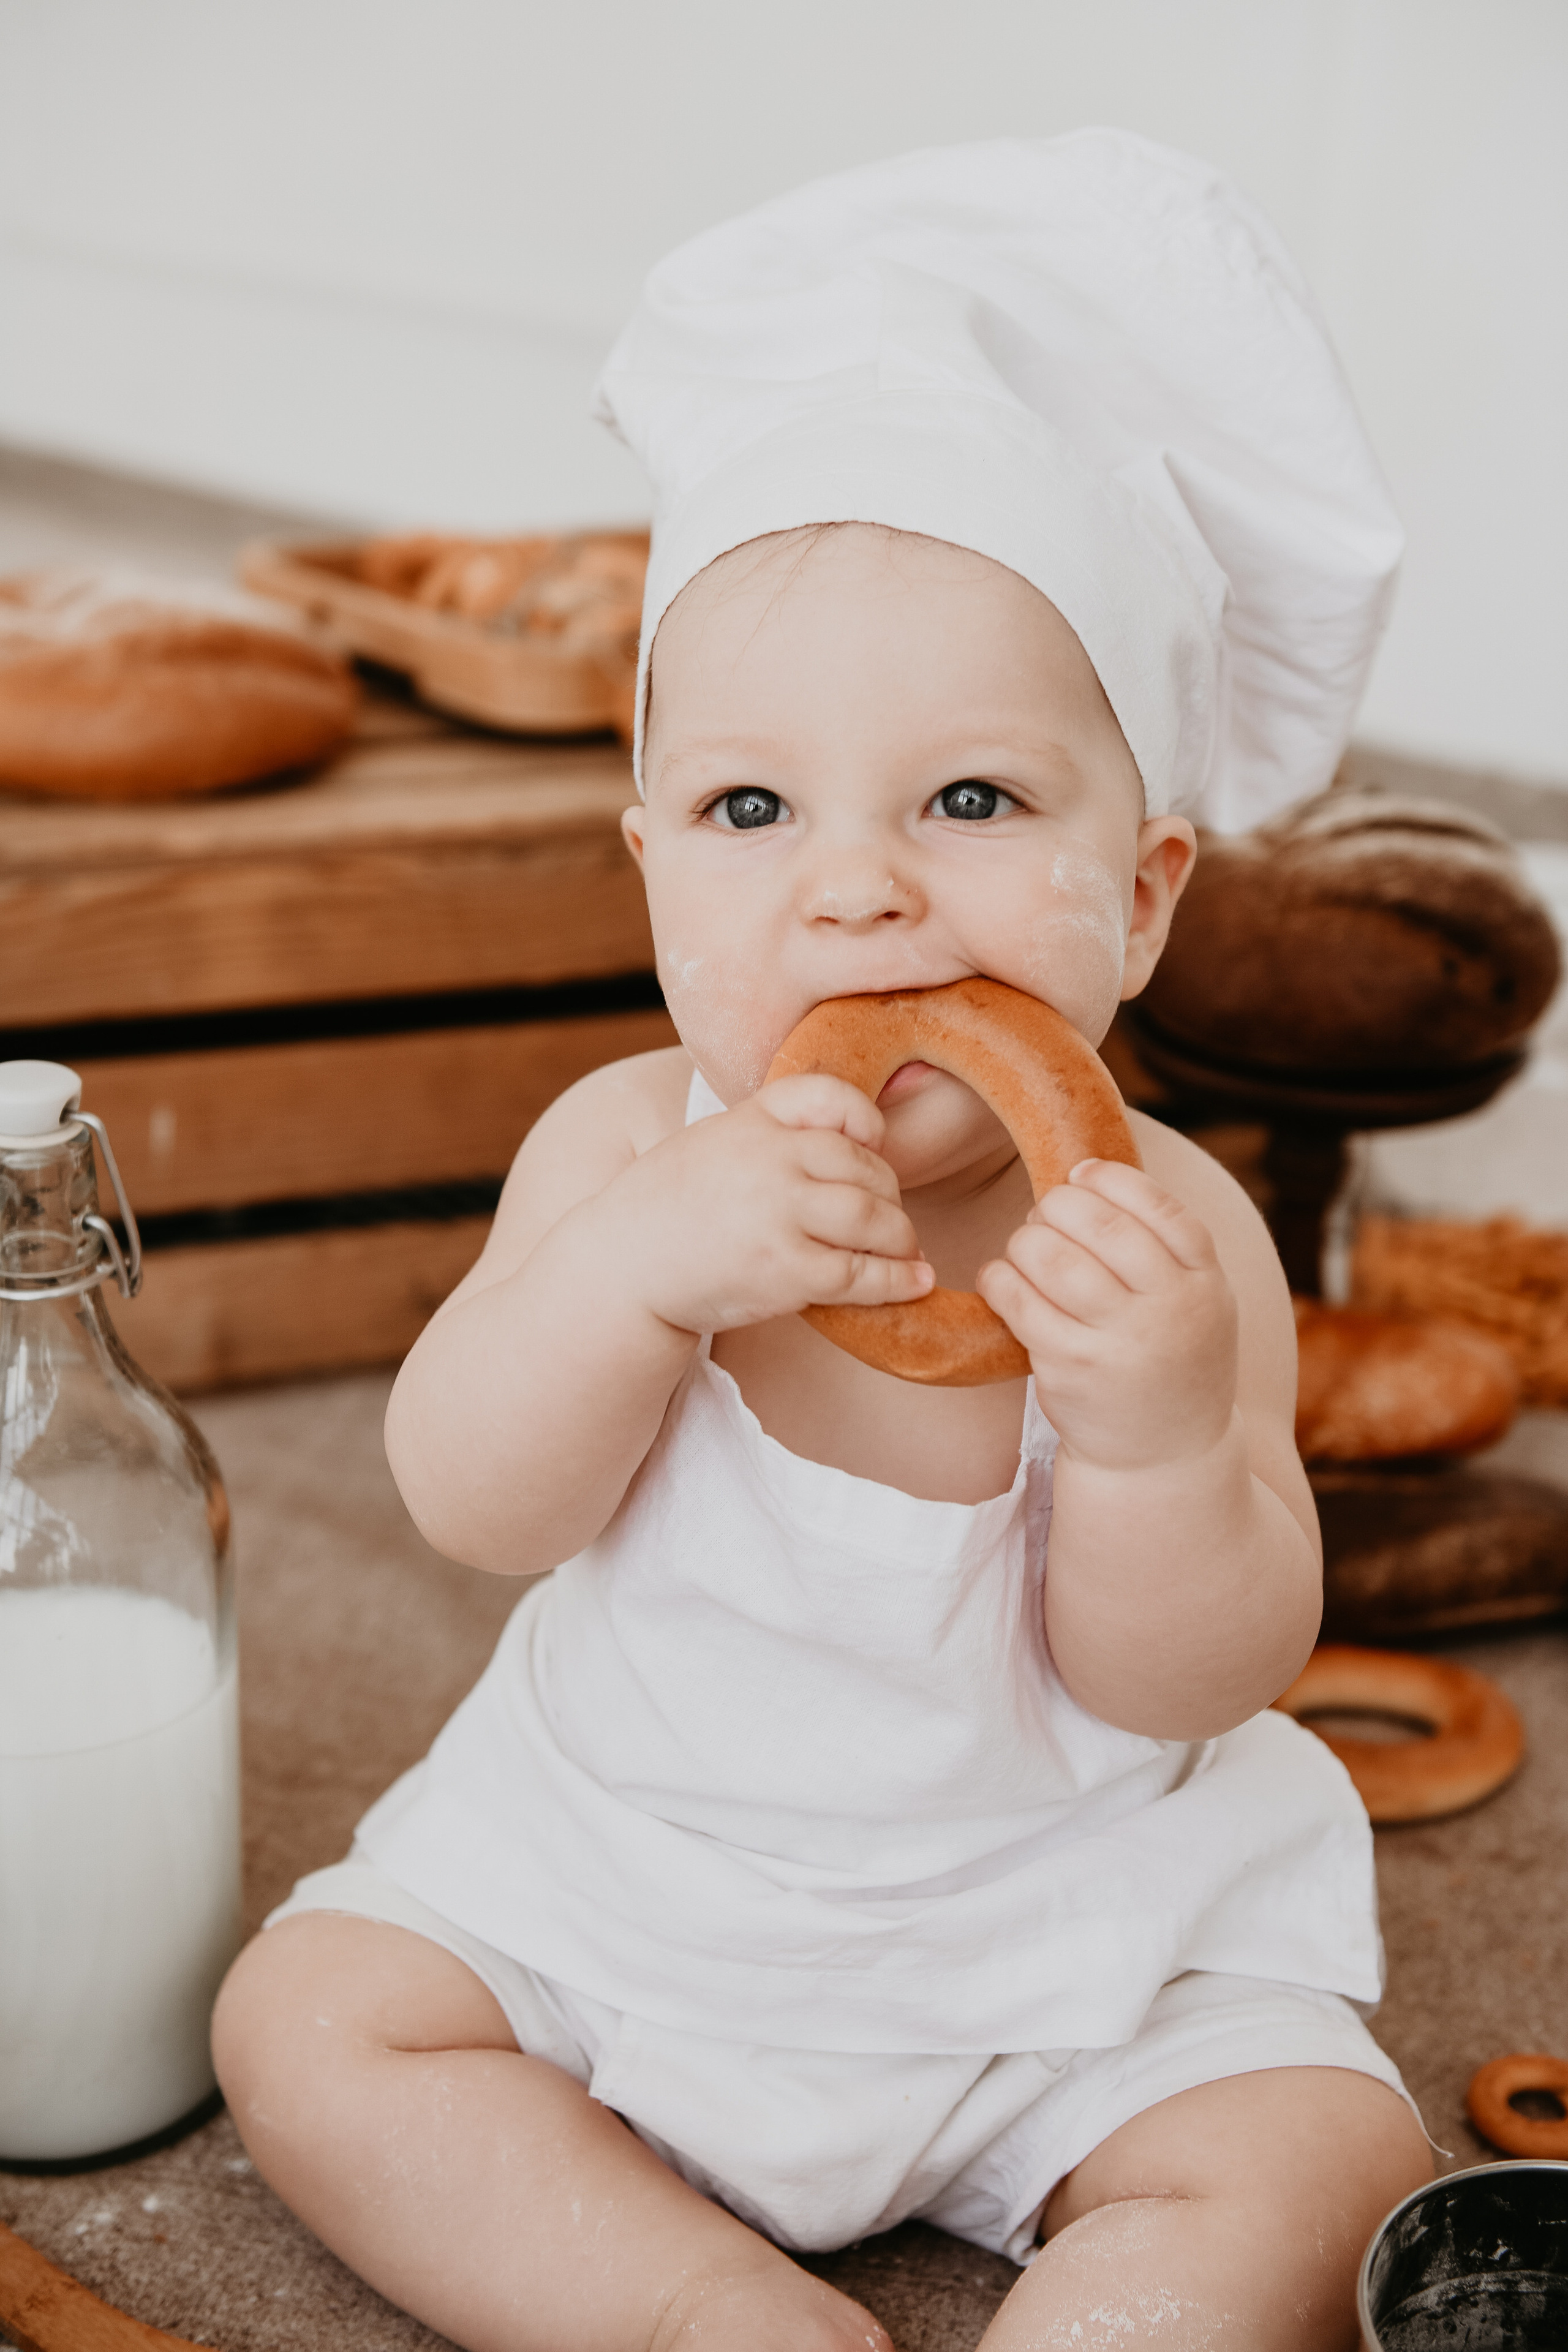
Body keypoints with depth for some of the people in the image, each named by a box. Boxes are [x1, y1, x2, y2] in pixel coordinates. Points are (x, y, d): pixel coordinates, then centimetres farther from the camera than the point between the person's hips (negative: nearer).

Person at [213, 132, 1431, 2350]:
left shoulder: (1167, 1234, -20)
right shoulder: (628, 1146, -15)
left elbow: (1172, 1688, -19)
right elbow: (471, 1507, -21)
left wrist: (1161, 1436, -41)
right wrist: (635, 1269, -39)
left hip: (1060, 1924, -2)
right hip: (612, 1875, 2)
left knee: (1318, 2164, -15)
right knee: (312, 2019, -5)